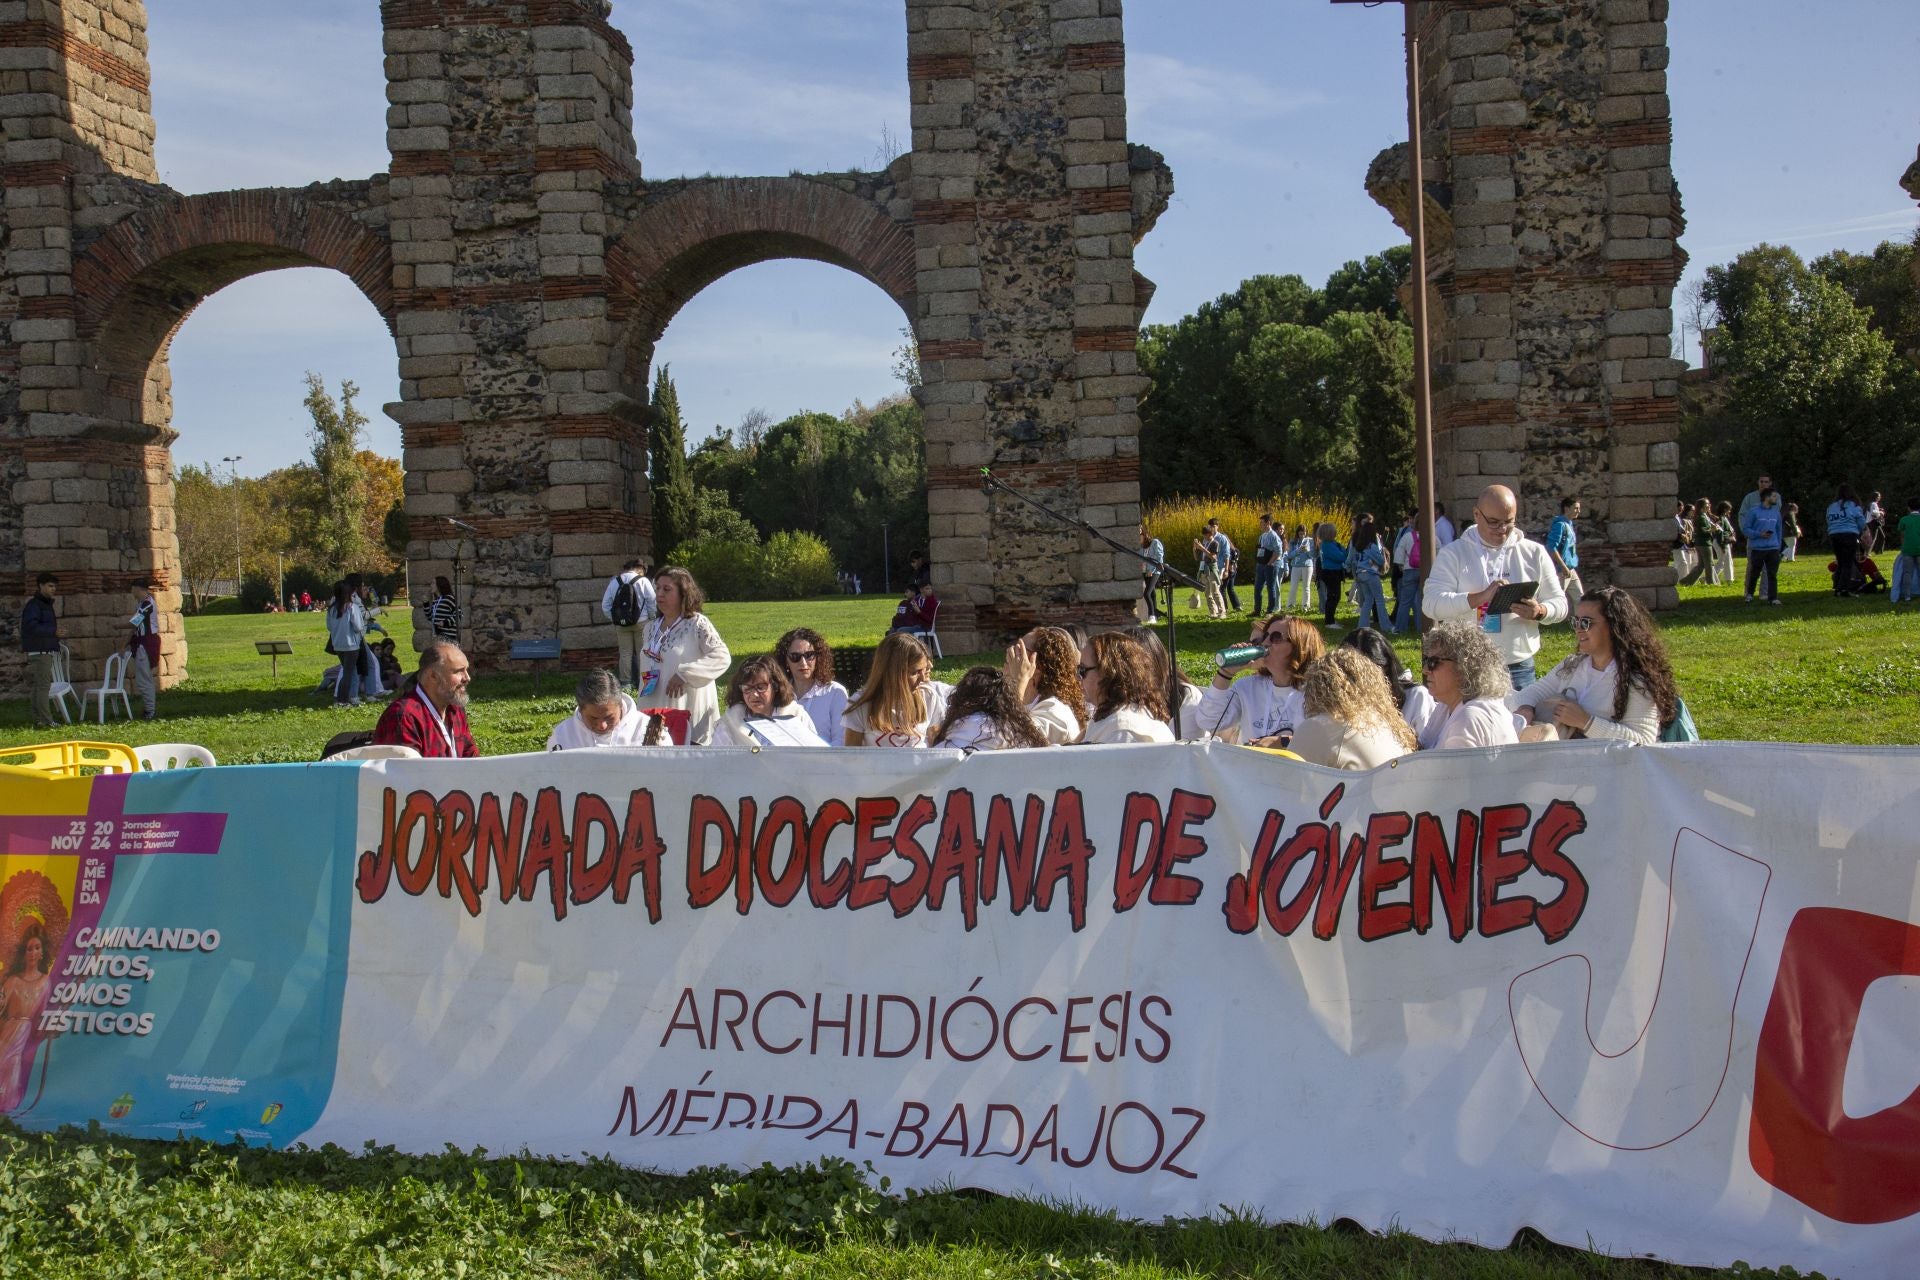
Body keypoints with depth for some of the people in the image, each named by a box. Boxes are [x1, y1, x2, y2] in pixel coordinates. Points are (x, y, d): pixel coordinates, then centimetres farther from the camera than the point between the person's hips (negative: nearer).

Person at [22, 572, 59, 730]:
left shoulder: (46, 604, 19)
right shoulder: (34, 604, -11)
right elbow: (31, 627, -22)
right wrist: (54, 630, -19)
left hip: (46, 651, 10)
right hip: (38, 651, -10)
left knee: (41, 686, 12)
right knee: (43, 686, -12)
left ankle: (39, 721, 16)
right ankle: (46, 722, -14)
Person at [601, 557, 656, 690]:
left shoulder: (614, 582, 1)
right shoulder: (643, 581, -8)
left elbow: (605, 605, 2)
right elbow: (652, 603, -9)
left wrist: (613, 619, 10)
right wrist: (651, 618, 5)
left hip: (620, 624, 2)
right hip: (641, 623, -2)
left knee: (625, 653, 8)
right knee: (642, 653, 7)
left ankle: (625, 682, 10)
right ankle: (642, 682, 11)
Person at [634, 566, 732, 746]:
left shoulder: (697, 624, -10)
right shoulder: (652, 627, 11)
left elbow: (722, 657, -19)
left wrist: (684, 673, -24)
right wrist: (641, 706, 16)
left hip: (690, 717, -7)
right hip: (656, 712, 7)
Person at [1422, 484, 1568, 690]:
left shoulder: (1534, 553, 8)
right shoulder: (1453, 553, 1)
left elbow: (1560, 604, 9)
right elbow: (1432, 604, -11)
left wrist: (1540, 612, -14)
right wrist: (1480, 597, -24)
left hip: (1518, 669, 2)